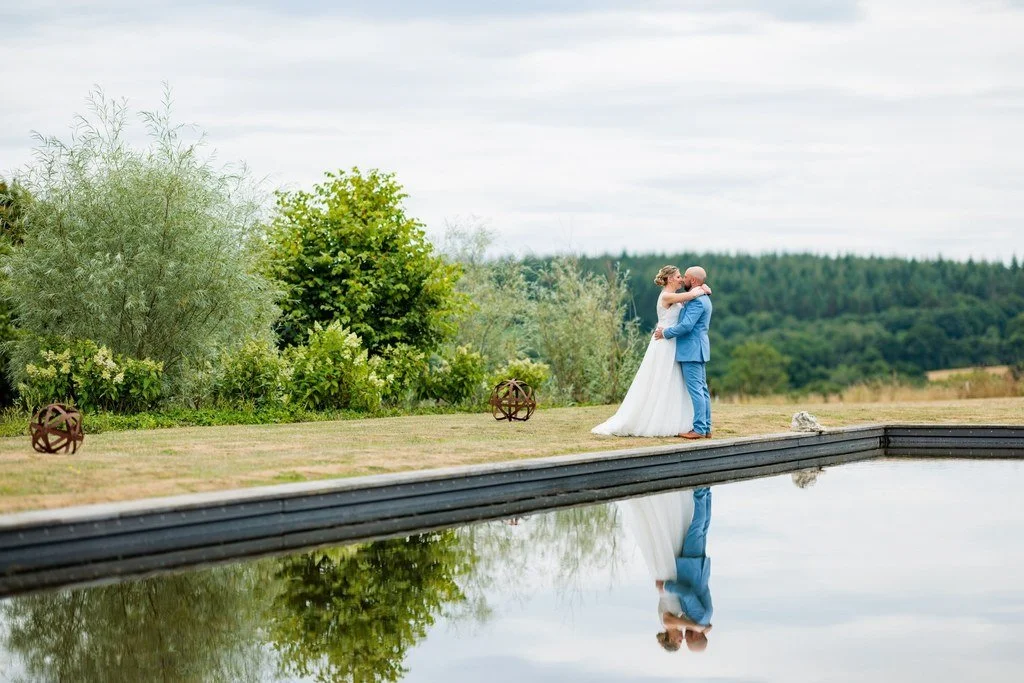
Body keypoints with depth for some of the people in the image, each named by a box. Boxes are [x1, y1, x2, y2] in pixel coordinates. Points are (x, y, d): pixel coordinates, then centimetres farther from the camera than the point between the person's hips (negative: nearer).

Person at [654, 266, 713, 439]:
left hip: (691, 351, -11)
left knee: (695, 389, -10)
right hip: (698, 350, 11)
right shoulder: (703, 298, 17)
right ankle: (706, 428, 12)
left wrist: (665, 332, -11)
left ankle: (699, 429, -10)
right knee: (702, 389, 10)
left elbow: (686, 326, -23)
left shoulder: (696, 301, -16)